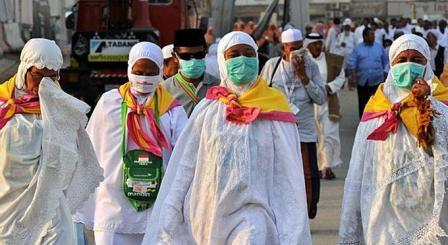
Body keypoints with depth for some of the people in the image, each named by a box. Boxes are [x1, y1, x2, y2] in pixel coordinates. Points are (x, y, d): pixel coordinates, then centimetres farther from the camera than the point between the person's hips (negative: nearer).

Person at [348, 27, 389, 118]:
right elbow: (352, 64, -1)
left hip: (377, 81, 0)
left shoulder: (379, 47, 7)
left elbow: (385, 63, 12)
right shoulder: (358, 49, 4)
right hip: (363, 82, 0)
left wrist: (385, 75, 5)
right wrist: (353, 78, -10)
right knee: (362, 104, 8)